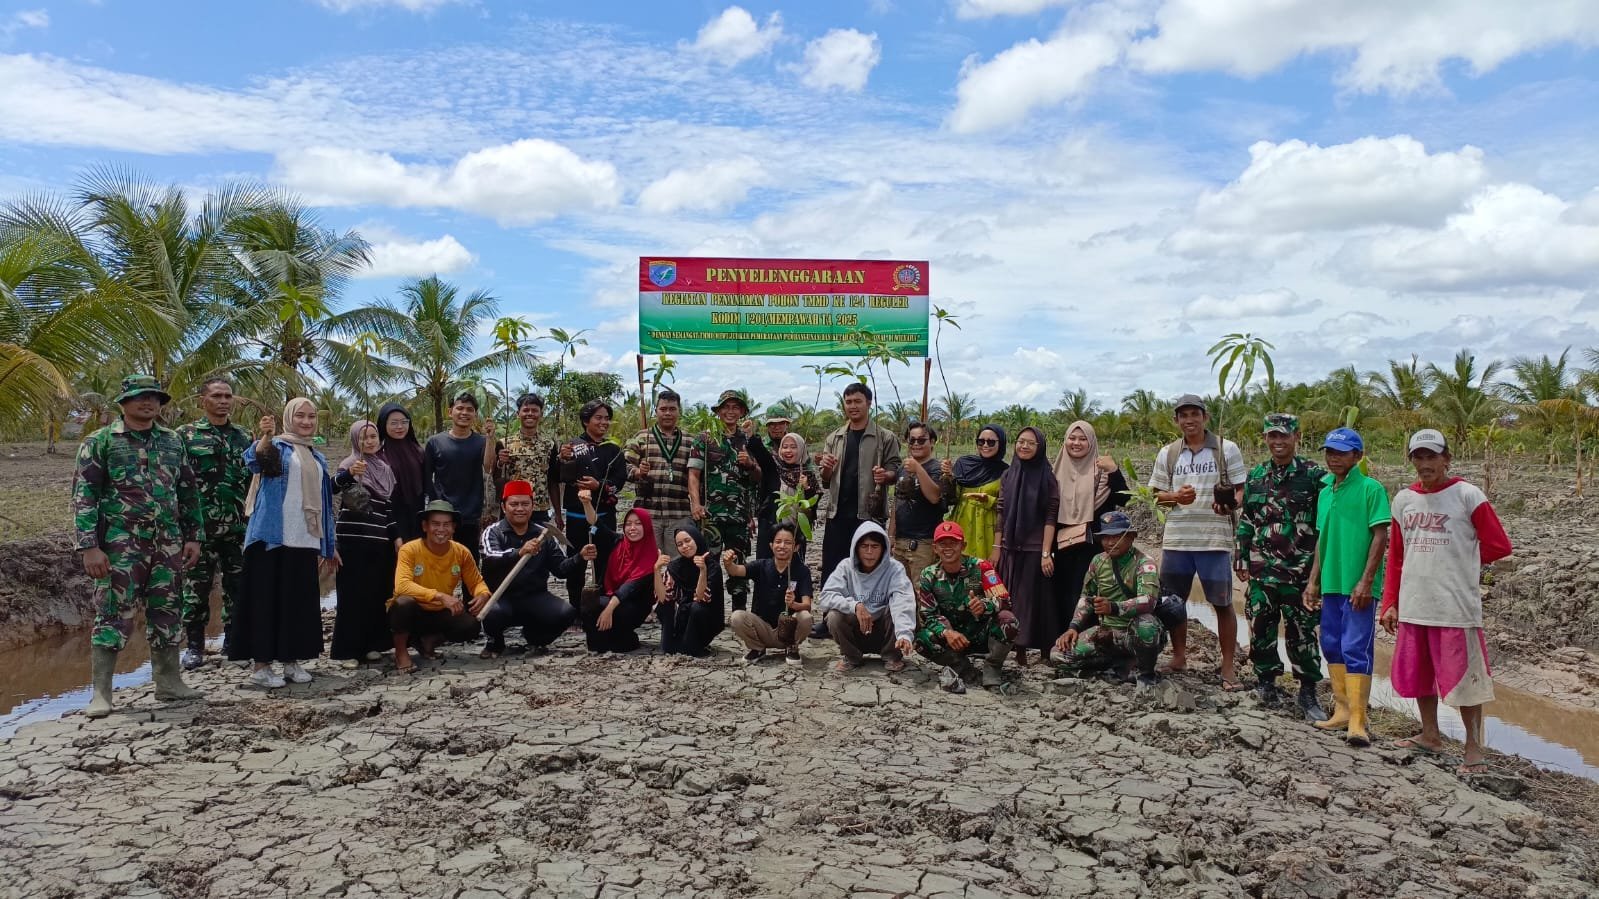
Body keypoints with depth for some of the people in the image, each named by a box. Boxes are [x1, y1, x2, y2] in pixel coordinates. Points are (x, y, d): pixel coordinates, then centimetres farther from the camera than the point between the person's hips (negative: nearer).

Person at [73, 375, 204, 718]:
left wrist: (193, 536, 9)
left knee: (167, 613, 10)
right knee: (114, 615, -3)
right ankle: (101, 694, 3)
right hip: (121, 545, -5)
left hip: (168, 544, 5)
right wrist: (89, 546, -13)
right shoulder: (100, 441, -2)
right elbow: (84, 496, -6)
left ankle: (168, 682, 20)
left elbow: (188, 492, 15)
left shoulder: (173, 441, 12)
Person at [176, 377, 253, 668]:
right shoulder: (186, 435, 1)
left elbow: (254, 478, 18)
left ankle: (233, 641, 19)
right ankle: (194, 645, 13)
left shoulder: (243, 436, 13)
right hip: (200, 526, -3)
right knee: (196, 587, 3)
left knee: (237, 586, 8)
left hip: (238, 527, 4)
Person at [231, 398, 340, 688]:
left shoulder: (317, 458, 18)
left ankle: (292, 660, 17)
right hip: (273, 535, -6)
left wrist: (330, 544, 18)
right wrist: (265, 436, -45)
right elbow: (258, 460, -25)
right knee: (268, 596, -3)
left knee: (300, 598, 8)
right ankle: (261, 664, 2)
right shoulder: (277, 446, 1)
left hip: (304, 539, 6)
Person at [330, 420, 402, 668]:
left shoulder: (385, 469, 16)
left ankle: (372, 644, 16)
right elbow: (332, 486, -21)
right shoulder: (351, 463, -1)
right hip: (353, 539, -5)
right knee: (353, 593, -4)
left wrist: (397, 536, 12)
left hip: (379, 541, 6)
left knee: (378, 593, 7)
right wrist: (349, 474, -40)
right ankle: (347, 649, 0)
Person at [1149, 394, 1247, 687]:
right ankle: (1179, 657, 27)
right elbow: (1157, 494, 12)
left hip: (1215, 538, -3)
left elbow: (1243, 490, 0)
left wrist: (1229, 505, -21)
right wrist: (1176, 497, -9)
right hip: (1176, 538, 3)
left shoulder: (1227, 449, 0)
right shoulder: (1167, 453, 9)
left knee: (1223, 604, 1)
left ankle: (1228, 666, 11)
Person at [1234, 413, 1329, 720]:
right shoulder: (1255, 476, 10)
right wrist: (1241, 559, 11)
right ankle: (1266, 680, 24)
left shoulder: (1314, 475, -3)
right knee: (1260, 627, 8)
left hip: (1299, 570, -4)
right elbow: (1245, 520, 15)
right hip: (1262, 569, 4)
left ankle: (1308, 692, 14)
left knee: (1301, 631, 2)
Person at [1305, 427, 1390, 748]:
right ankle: (1342, 710, 23)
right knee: (1332, 647, 12)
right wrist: (1314, 581, 17)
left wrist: (1366, 581, -15)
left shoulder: (1371, 489, -7)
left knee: (1356, 650, -7)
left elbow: (1380, 538, -10)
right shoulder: (1325, 492, 13)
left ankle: (1357, 721, -4)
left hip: (1358, 586, -7)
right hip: (1331, 584, 7)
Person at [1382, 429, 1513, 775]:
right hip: (1412, 607, 5)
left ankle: (1474, 749, 11)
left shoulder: (1468, 496, -5)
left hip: (1457, 607, -5)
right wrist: (1390, 604, 11)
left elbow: (1499, 545, -2)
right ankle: (1430, 735, 32)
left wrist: (1461, 561, 8)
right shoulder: (1403, 500, 9)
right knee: (1417, 674, 15)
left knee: (1463, 679, 0)